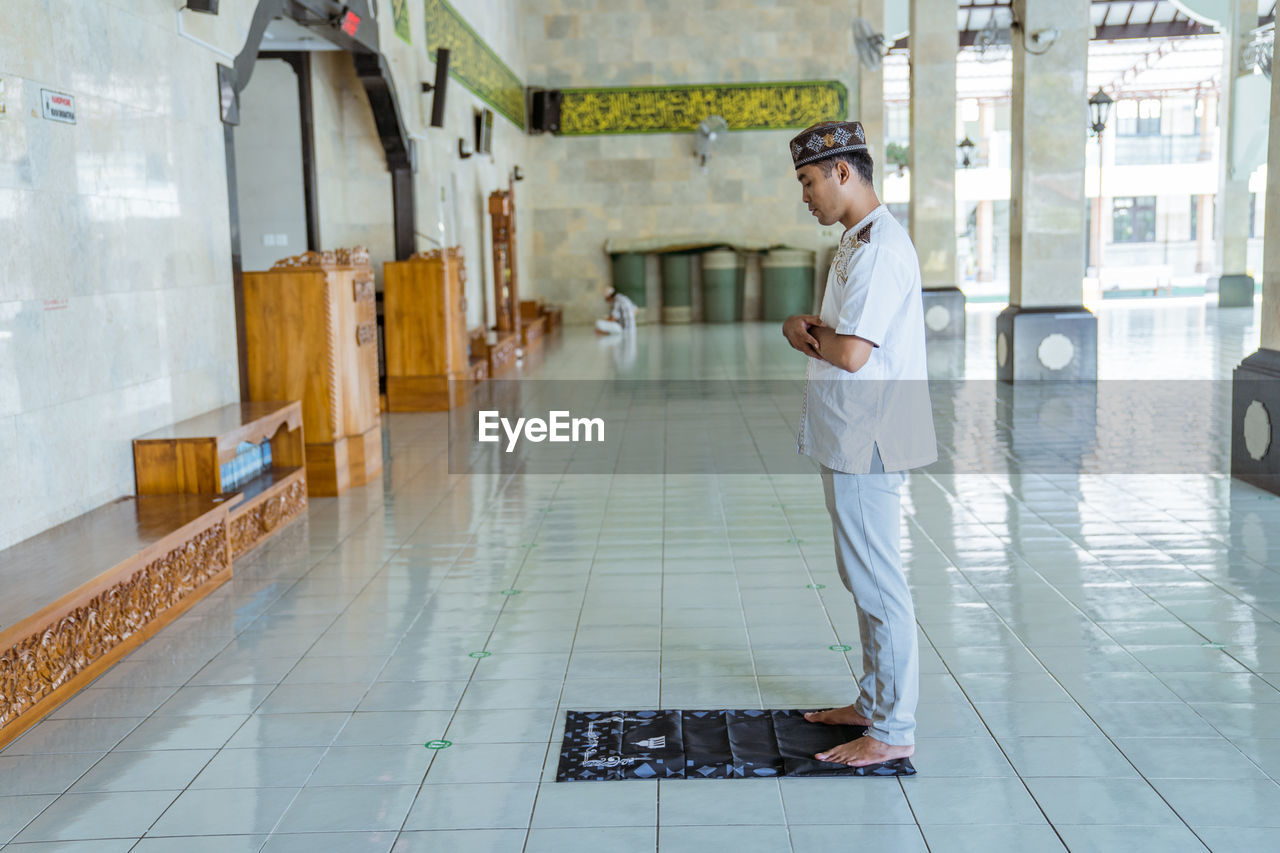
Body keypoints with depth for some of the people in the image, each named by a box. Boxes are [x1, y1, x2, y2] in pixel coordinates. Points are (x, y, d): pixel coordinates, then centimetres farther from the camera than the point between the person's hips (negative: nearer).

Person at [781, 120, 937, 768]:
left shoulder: (881, 248, -18)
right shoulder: (860, 242, 16)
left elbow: (850, 352, -27)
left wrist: (809, 331, -7)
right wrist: (808, 330, -1)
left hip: (867, 442, -11)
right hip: (849, 440, 11)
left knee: (878, 584, -3)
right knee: (864, 578, 18)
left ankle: (893, 732, 7)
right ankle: (873, 702, 31)